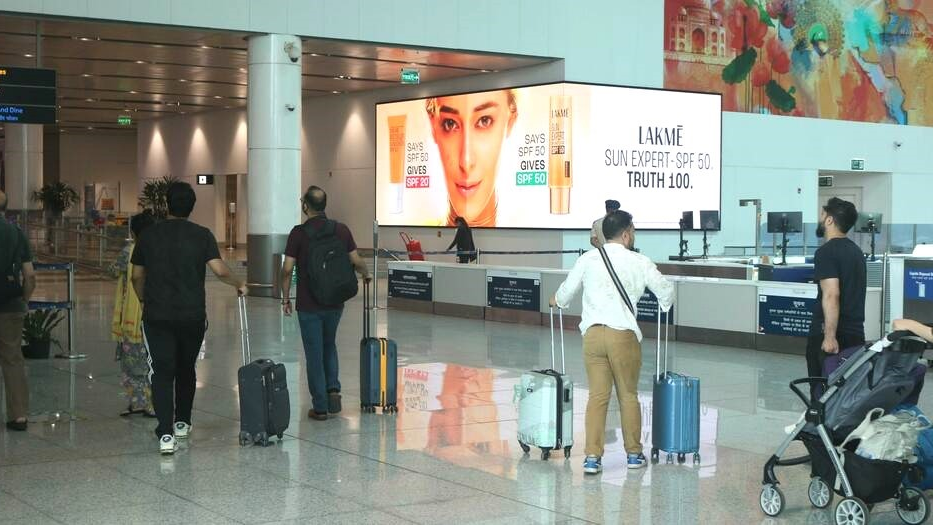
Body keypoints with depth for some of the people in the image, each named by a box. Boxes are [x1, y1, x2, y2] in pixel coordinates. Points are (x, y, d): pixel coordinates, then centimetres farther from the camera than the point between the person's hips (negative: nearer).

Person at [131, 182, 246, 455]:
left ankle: (166, 434, -16)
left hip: (157, 316, 0)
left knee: (162, 373, -3)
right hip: (192, 316, 0)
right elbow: (220, 270, -13)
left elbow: (137, 276, 9)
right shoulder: (202, 235, -3)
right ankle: (182, 422, 32)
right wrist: (239, 285, 6)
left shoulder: (149, 235, 2)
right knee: (186, 369, 19)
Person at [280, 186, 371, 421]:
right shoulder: (341, 229, -2)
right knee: (329, 346, 24)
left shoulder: (299, 232, -11)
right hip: (335, 302, 3)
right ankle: (333, 389, 7)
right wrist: (366, 275, 21)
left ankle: (320, 407, 7)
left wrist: (285, 298, 2)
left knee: (314, 354, 4)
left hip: (309, 305, -3)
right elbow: (356, 261, 0)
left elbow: (287, 269, -11)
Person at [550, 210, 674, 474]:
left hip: (593, 333, 2)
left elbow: (567, 291, 18)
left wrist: (556, 301, 41)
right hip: (623, 334, -2)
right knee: (628, 396, 11)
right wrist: (665, 303, 34)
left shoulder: (588, 259, 7)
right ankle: (634, 453, 22)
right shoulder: (639, 262, 1)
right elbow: (665, 291, 10)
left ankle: (592, 457, 3)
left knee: (597, 396, 6)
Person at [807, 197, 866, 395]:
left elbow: (831, 295, -22)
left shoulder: (827, 252, -12)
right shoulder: (855, 250, 15)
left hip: (828, 335, -8)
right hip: (856, 332, 8)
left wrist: (830, 336, -24)